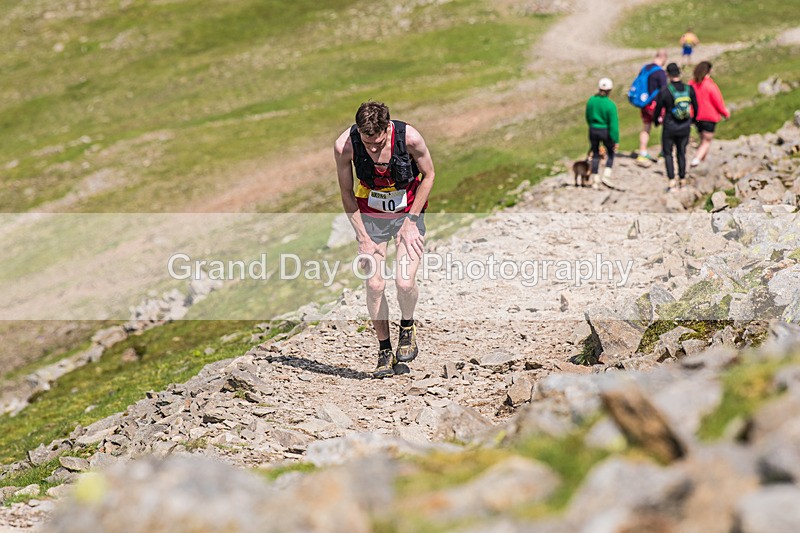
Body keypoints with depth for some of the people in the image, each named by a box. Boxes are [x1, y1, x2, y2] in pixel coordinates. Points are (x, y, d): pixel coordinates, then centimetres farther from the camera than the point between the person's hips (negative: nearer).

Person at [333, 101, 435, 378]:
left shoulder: (409, 137, -26)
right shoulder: (344, 145, -23)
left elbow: (428, 175, -8)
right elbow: (347, 193, -8)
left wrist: (411, 221, -12)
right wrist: (363, 238, -10)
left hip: (409, 212, -1)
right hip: (370, 215, 1)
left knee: (404, 282, -16)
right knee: (374, 285, -6)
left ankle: (407, 328, 16)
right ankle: (384, 352, 12)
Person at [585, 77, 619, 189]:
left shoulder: (591, 100, -6)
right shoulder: (610, 105, -19)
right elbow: (614, 124, -17)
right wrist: (616, 140, -12)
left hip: (593, 130, 4)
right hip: (605, 131, -3)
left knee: (595, 154, 16)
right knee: (611, 153, 19)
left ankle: (595, 180, 15)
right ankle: (606, 176, 4)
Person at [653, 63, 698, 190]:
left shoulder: (665, 92, -17)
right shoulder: (689, 89, -8)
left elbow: (658, 109, -6)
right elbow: (695, 107, 3)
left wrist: (657, 121, 15)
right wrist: (693, 119, 24)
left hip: (669, 127, -3)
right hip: (685, 127, 3)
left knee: (667, 153, 11)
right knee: (681, 153, 19)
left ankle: (671, 180, 1)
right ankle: (682, 179, 21)